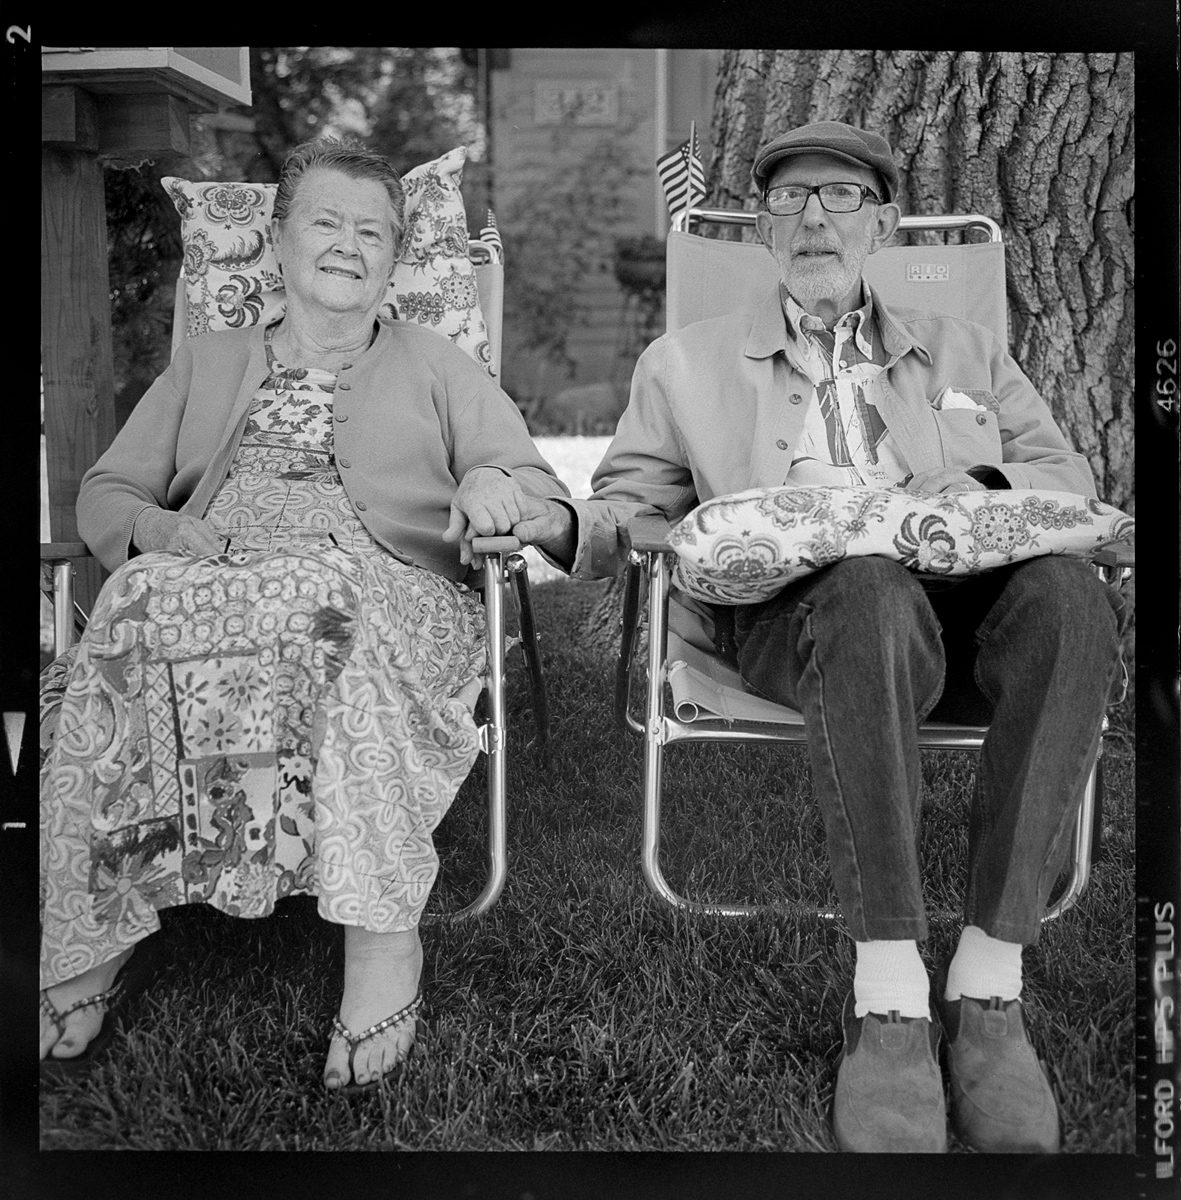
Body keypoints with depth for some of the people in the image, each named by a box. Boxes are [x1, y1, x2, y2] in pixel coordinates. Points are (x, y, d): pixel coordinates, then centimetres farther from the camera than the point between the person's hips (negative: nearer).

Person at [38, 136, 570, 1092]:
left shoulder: (436, 368, 23)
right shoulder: (208, 367, 28)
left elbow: (545, 493, 13)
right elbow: (105, 492, 21)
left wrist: (495, 486, -13)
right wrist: (159, 529, -3)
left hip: (384, 591, -2)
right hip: (210, 578, 2)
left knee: (319, 600, -37)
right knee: (140, 599, -32)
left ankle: (383, 937, -33)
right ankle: (95, 938, -25)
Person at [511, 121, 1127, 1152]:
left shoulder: (963, 351, 28)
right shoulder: (689, 362, 24)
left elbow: (1072, 475, 22)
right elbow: (632, 505, 19)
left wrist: (984, 483, -1)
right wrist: (557, 521, -5)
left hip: (967, 597, 3)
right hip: (806, 610, -2)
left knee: (1070, 594, -34)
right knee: (871, 585, -39)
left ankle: (989, 982, -30)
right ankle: (888, 993, -37)